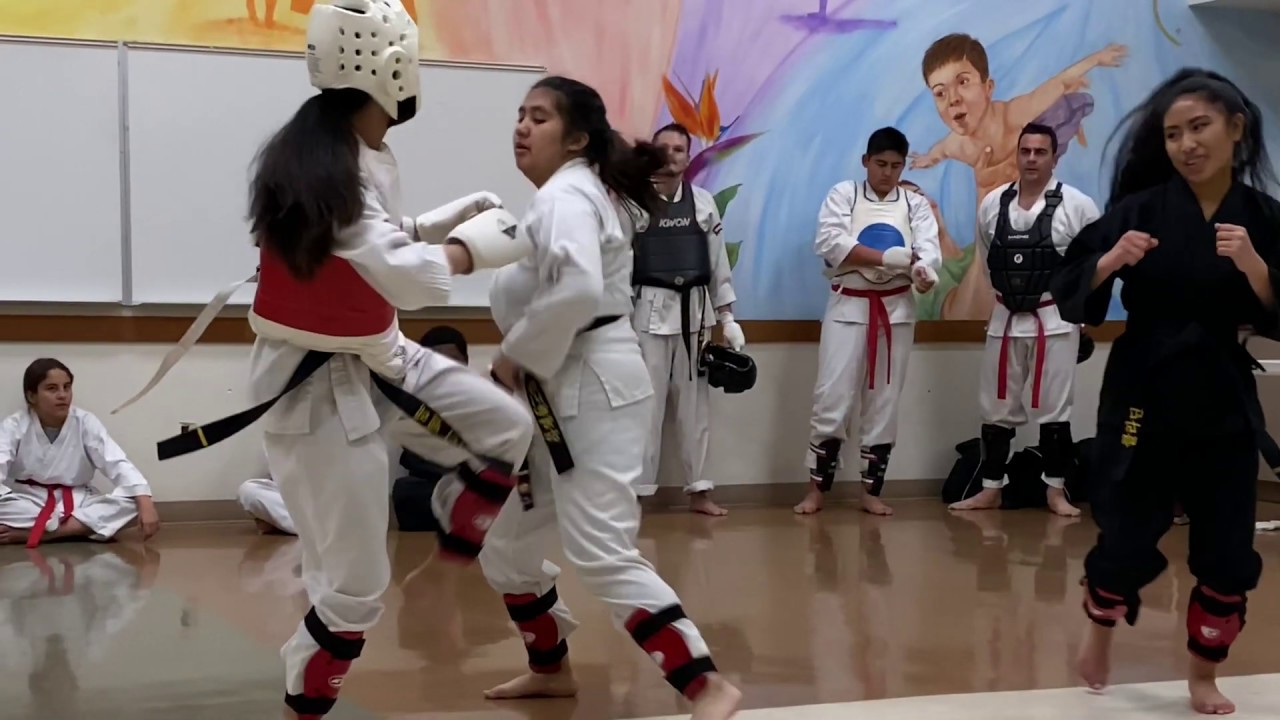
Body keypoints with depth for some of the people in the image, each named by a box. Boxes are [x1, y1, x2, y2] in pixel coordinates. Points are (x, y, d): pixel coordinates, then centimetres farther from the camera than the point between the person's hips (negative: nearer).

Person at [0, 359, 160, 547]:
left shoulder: (85, 422, -6)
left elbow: (118, 464, -16)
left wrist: (145, 505, -32)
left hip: (76, 503, 2)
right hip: (27, 503, -2)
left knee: (131, 504, -26)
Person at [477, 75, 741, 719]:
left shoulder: (564, 196, -13)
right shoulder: (572, 195, 19)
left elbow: (578, 291, -31)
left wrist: (516, 356, -18)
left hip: (591, 389, -11)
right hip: (562, 392, 11)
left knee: (600, 554, -18)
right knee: (506, 546, 18)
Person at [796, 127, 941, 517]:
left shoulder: (915, 204, 8)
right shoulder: (843, 194, 2)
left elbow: (929, 248, -7)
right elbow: (830, 241, -15)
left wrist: (922, 270, -32)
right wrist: (885, 258, -25)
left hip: (896, 309, 3)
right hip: (849, 307, -2)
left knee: (884, 402, 7)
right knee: (833, 398, -6)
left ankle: (870, 490, 16)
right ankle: (817, 488, 5)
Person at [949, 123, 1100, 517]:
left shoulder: (1077, 205, -8)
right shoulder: (993, 203, 2)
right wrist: (1011, 293, 13)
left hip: (1056, 319, -3)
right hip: (1006, 318, 3)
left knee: (1053, 409, 2)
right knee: (997, 407, 9)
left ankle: (1056, 491, 13)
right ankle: (991, 489, 18)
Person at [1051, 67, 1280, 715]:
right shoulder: (1139, 210, -5)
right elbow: (1072, 295, -3)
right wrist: (1110, 261, -22)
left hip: (1223, 399, 2)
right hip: (1143, 392, -1)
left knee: (1227, 549, 5)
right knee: (1128, 536, 0)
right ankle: (1100, 631, 33)